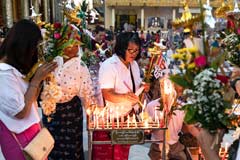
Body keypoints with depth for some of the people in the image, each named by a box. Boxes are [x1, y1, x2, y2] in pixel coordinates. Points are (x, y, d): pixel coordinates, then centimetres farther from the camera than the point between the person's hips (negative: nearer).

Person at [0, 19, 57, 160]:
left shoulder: (15, 67, 7)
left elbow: (31, 99, 7)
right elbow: (21, 112, -24)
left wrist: (41, 77, -4)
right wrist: (36, 80, -21)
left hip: (29, 128, 9)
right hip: (18, 136, -9)